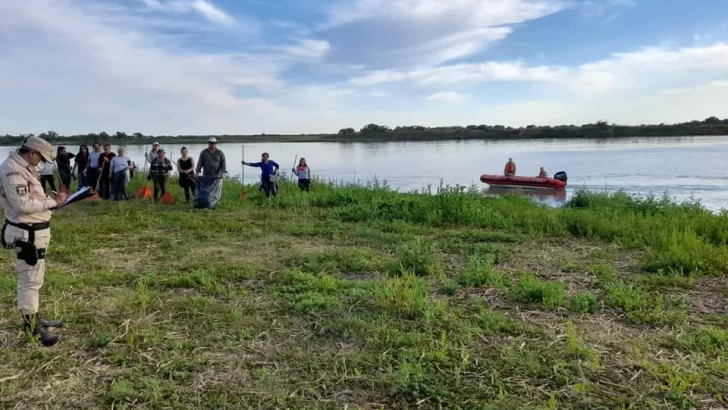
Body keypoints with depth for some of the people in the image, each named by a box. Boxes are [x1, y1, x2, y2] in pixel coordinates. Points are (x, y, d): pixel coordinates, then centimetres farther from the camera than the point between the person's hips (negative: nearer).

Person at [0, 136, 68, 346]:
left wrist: (50, 201, 2)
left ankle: (34, 318, 36)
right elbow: (23, 205, -27)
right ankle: (33, 328, 6)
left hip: (35, 230, 11)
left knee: (34, 278, 21)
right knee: (30, 280, -3)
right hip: (27, 233, -11)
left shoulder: (22, 168, 12)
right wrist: (53, 202, -20)